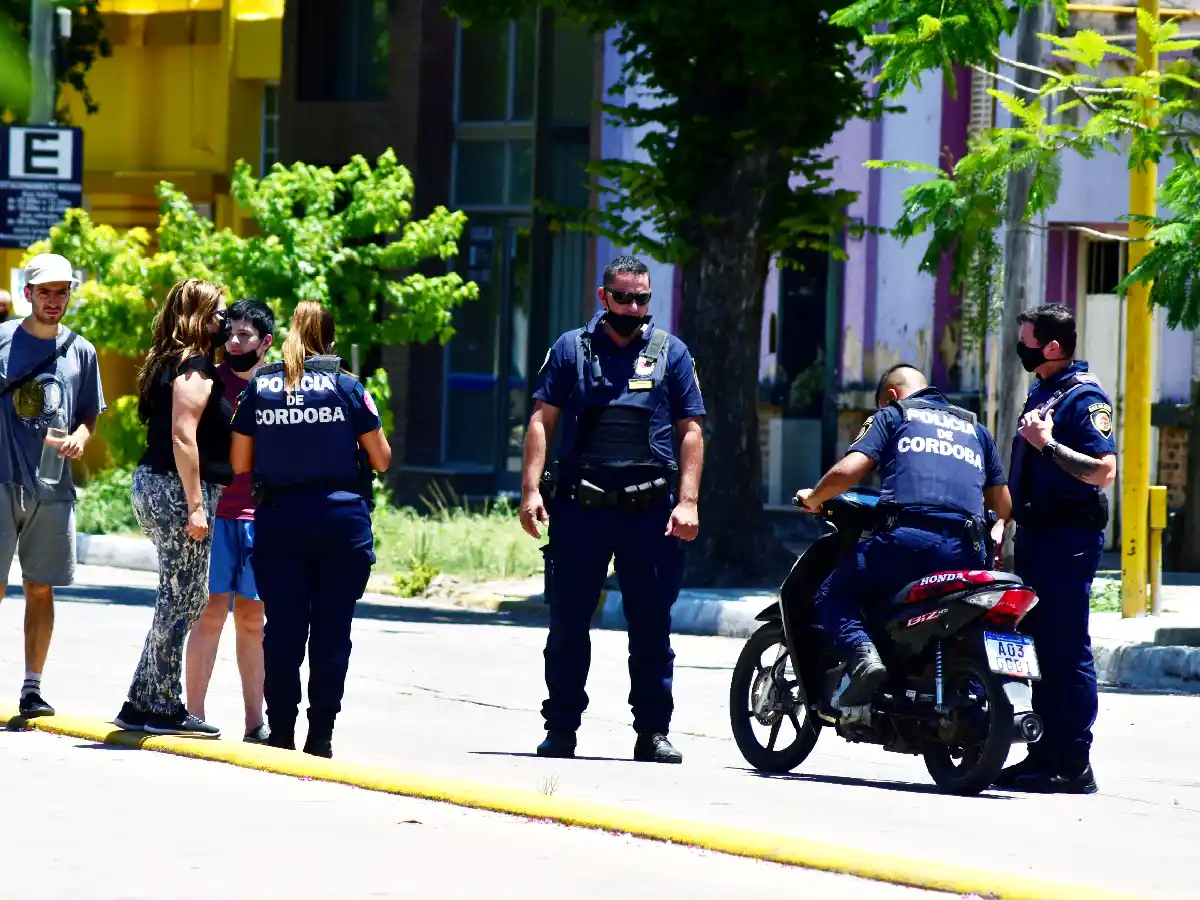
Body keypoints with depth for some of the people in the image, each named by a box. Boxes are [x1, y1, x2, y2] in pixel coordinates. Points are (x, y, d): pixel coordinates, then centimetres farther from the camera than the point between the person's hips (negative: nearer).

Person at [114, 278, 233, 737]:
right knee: (181, 600, -4)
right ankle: (162, 709, -1)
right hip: (177, 491, -10)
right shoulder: (196, 366, -12)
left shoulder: (170, 363, 17)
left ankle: (142, 704, 14)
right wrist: (195, 506, -21)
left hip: (152, 483, 10)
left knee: (183, 599, 14)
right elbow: (183, 437, -19)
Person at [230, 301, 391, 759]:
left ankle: (281, 731, 5)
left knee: (282, 630, 5)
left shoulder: (258, 386, 4)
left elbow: (240, 464, 5)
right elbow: (381, 460, 2)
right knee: (331, 631, 2)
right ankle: (320, 734, 0)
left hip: (277, 519, 2)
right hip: (340, 519, -2)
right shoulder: (347, 386, -2)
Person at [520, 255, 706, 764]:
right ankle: (561, 730, 12)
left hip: (650, 509, 0)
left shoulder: (671, 353, 10)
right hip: (580, 506, 0)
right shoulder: (572, 349, 9)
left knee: (652, 626, 2)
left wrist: (687, 500, -3)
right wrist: (531, 488, -6)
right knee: (568, 622, 4)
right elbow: (542, 420, 5)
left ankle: (653, 732, 8)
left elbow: (690, 431, 8)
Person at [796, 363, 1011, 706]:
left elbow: (847, 471, 2)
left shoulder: (892, 415, 17)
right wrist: (995, 532, 50)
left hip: (909, 537, -4)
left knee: (831, 594, 12)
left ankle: (862, 655, -17)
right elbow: (1003, 504, 29)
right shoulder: (975, 429, 30)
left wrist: (813, 498, 21)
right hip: (967, 552, 4)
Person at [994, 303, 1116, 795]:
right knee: (1040, 651, 12)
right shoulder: (1041, 393, 17)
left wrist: (1048, 444, -24)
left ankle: (1075, 766, -7)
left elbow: (1104, 472, -21)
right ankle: (1043, 756, 17)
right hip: (1036, 535, 10)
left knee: (1067, 653, -8)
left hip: (1068, 540, -10)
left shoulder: (1085, 397, -12)